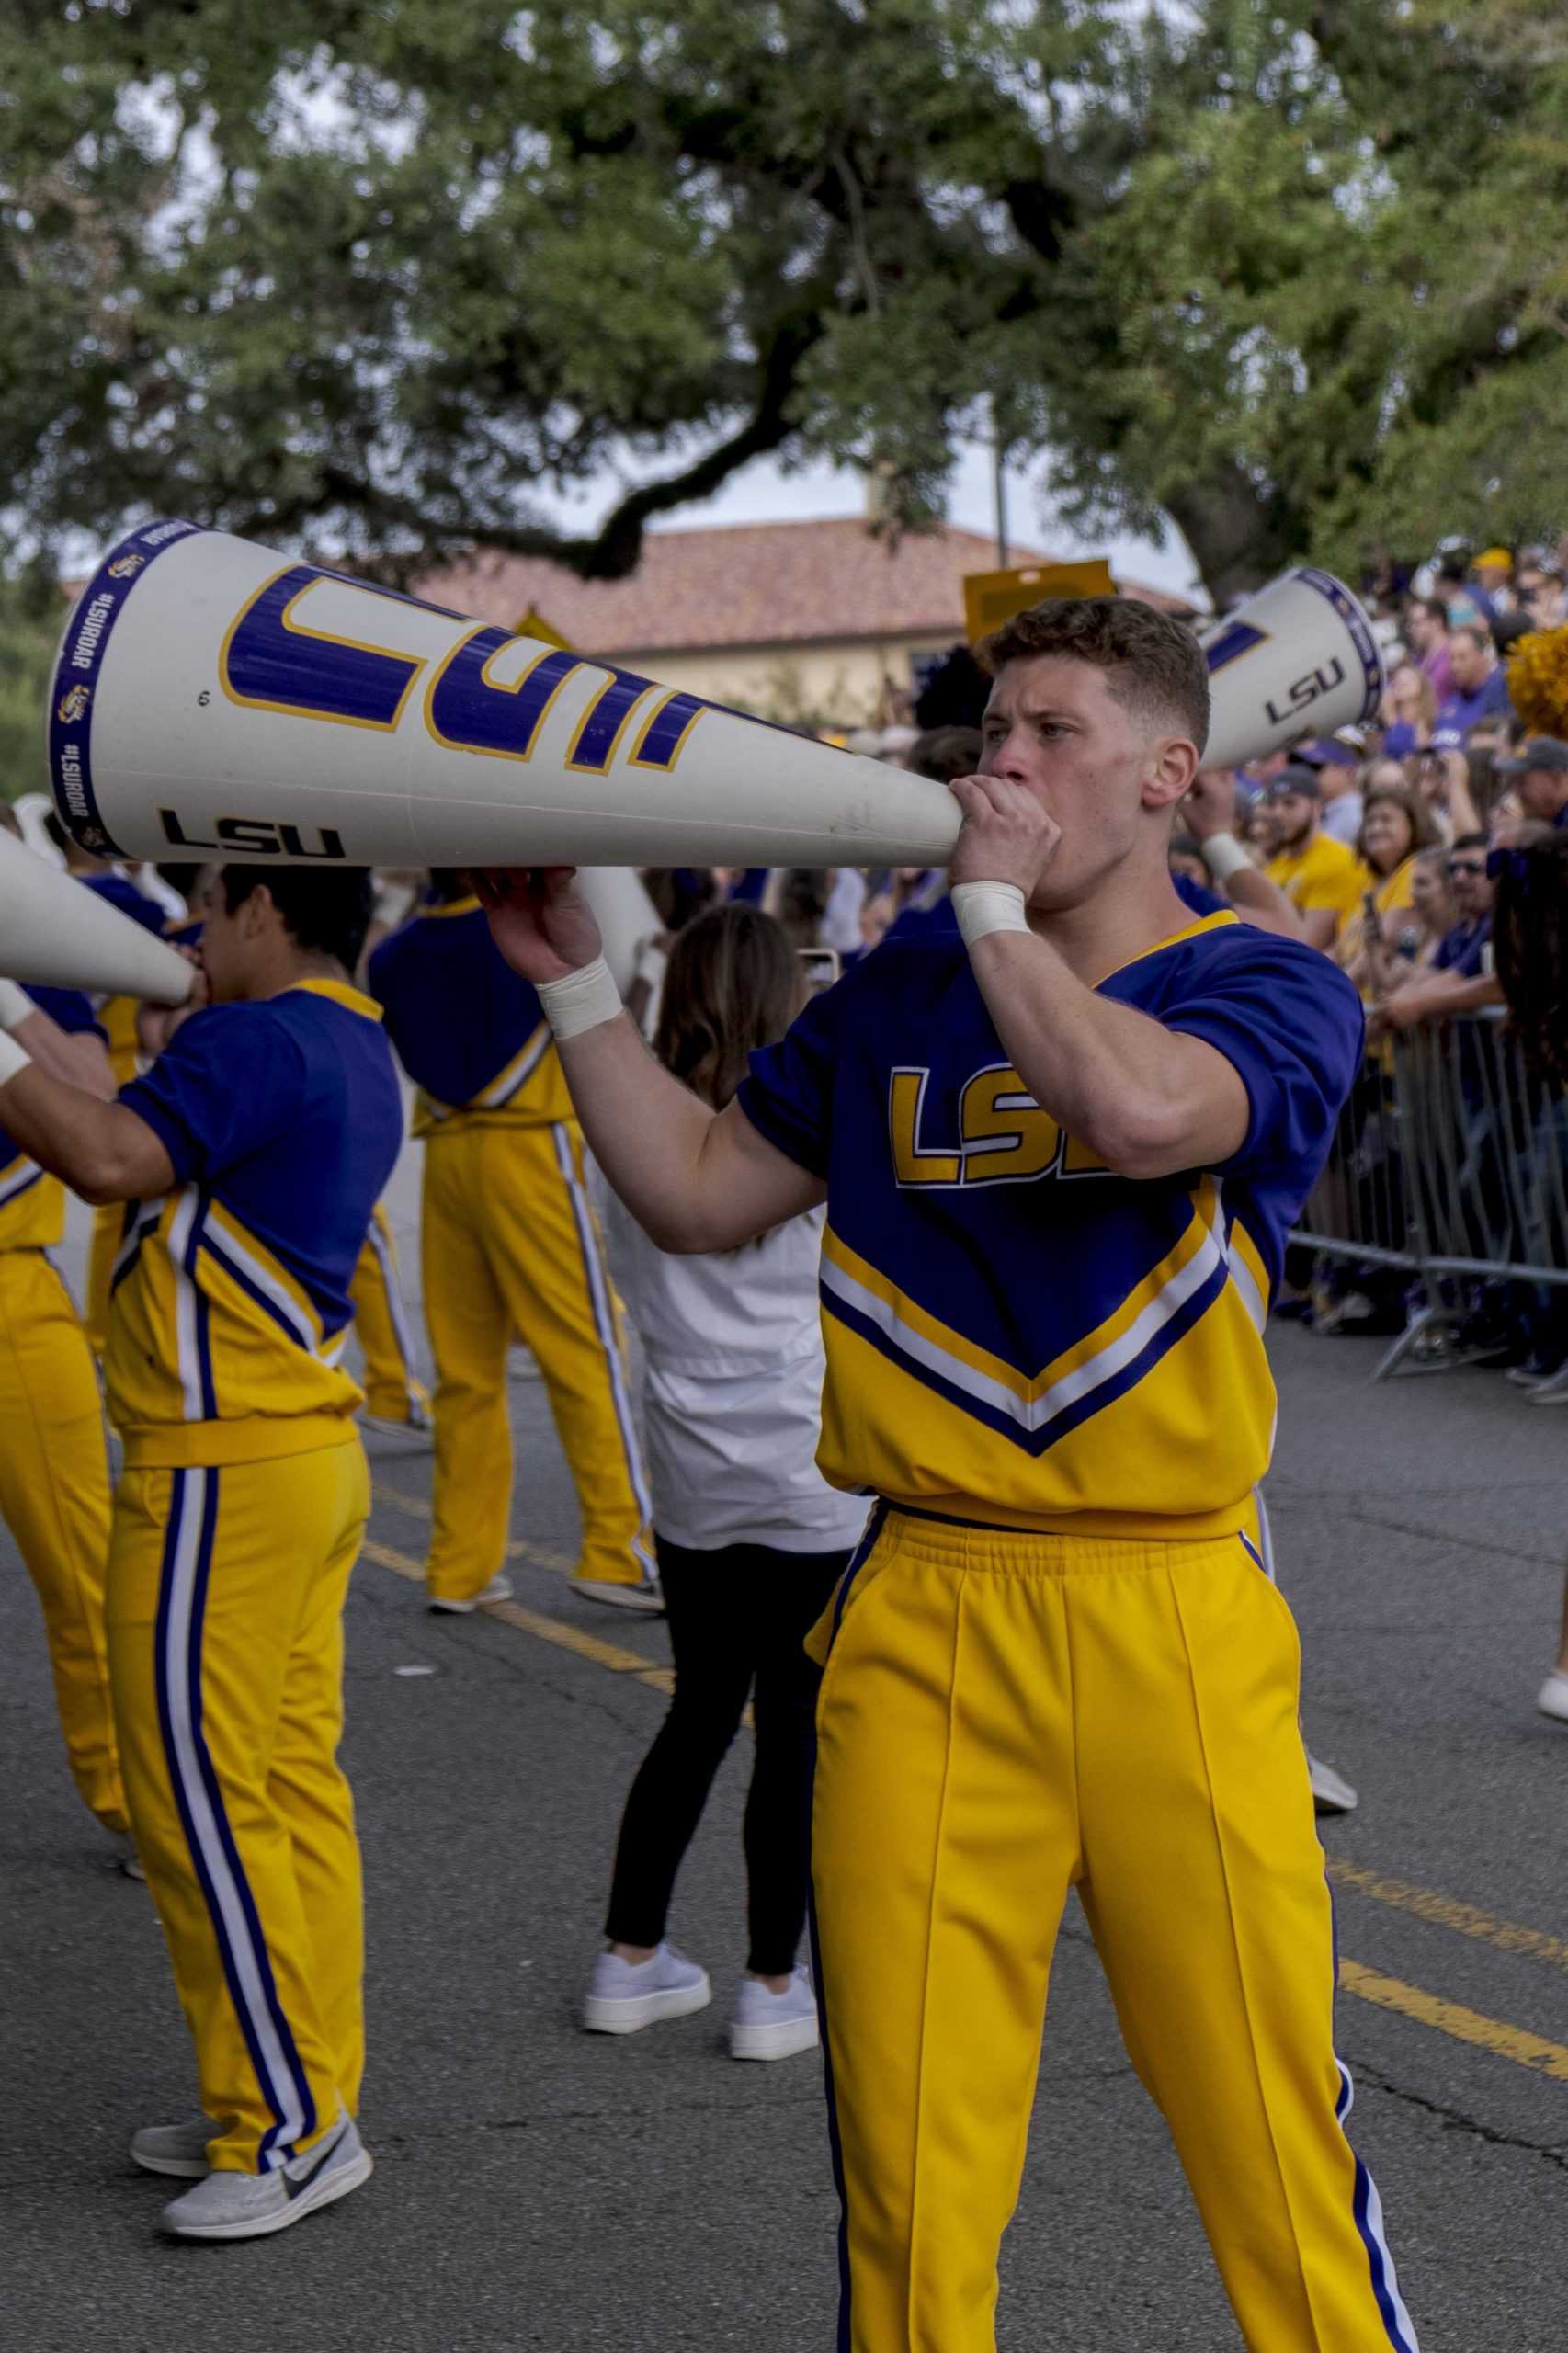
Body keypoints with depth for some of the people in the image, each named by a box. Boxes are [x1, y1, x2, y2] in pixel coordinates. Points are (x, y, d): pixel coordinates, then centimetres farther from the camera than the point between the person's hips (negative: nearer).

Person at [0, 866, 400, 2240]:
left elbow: (112, 1162, -31)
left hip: (224, 1471, -10)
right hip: (313, 1452, 10)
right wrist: (173, 1057, 22)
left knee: (202, 1800, -5)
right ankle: (300, 2097, 20)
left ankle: (294, 2129, 0)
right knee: (295, 1786, 13)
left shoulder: (256, 1041, -16)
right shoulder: (359, 1060, 15)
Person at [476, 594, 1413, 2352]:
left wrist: (993, 904, -10)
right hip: (919, 1622, 3)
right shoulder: (891, 1006, 14)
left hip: (1169, 1616, -3)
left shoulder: (1266, 991, 0)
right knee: (908, 2135, 3)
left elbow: (1140, 1109, -22)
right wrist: (574, 981, 13)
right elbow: (698, 1192, 18)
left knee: (1268, 2114, -2)